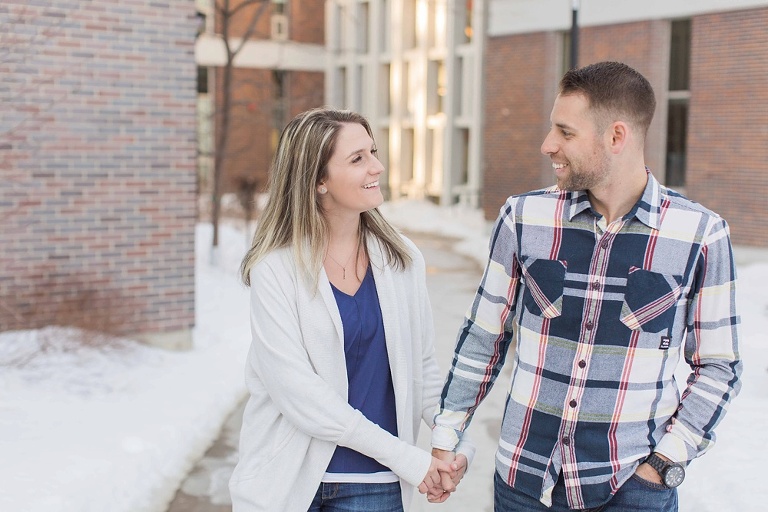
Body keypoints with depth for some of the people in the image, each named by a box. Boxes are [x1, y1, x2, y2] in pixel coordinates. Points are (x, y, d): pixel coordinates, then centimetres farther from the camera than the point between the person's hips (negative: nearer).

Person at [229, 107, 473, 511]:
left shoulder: (402, 260, -1)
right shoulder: (275, 269, -11)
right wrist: (407, 458, -18)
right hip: (288, 478, -2)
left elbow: (424, 369, 6)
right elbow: (297, 391, -17)